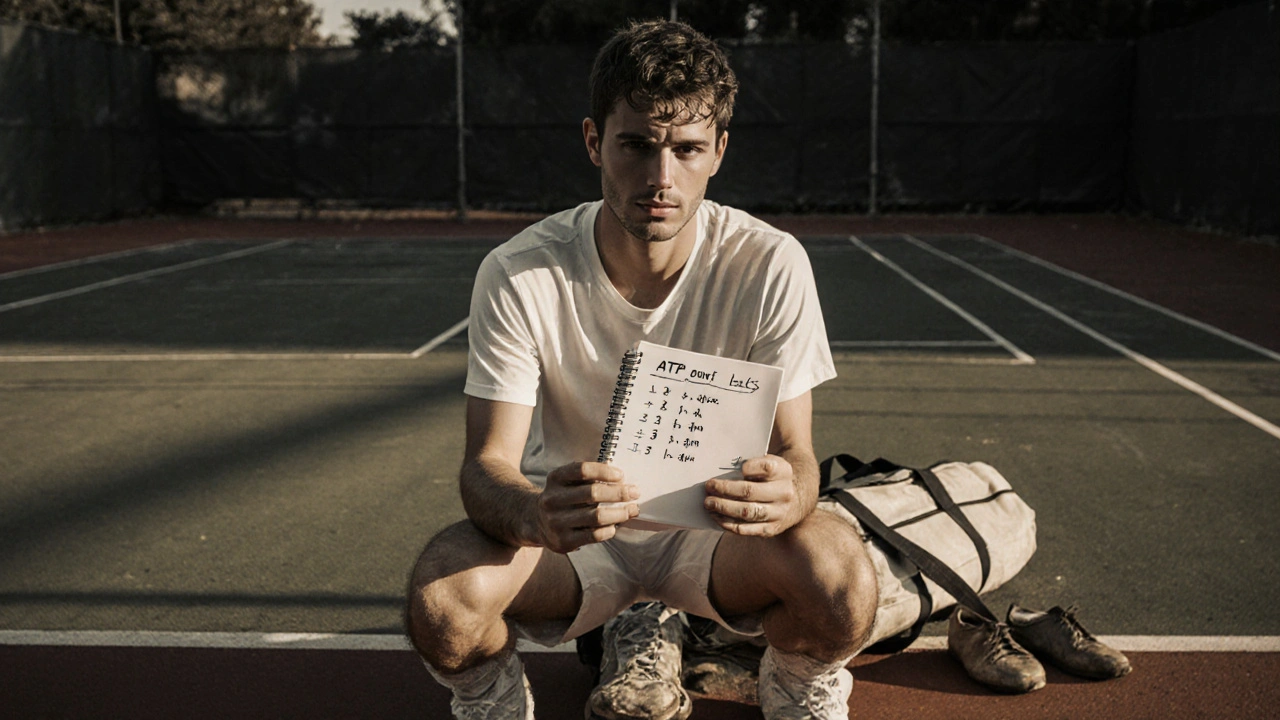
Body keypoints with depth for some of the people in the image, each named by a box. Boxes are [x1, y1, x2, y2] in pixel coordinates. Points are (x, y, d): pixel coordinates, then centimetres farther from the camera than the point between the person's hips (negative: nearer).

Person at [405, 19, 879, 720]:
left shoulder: (769, 266, -16)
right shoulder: (518, 275, -17)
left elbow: (794, 451, -15)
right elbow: (487, 463, -19)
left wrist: (786, 494, -41)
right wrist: (535, 515, -44)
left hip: (715, 528, 1)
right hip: (570, 534, 0)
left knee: (840, 576, -31)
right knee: (441, 594, -30)